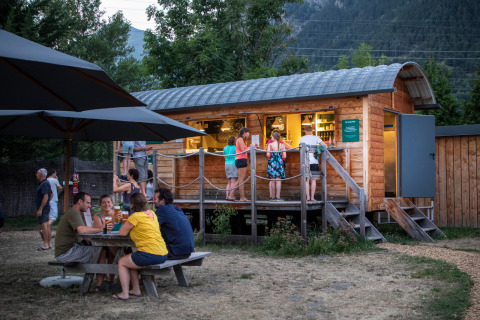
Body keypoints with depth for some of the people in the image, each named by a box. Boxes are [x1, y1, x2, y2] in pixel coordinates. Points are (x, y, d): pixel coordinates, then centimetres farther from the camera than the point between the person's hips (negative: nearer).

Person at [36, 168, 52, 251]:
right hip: (46, 208, 11)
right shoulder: (46, 183, 16)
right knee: (46, 225, 12)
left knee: (43, 225, -10)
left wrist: (40, 209, -25)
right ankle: (49, 243, 15)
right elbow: (51, 195, 24)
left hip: (43, 208, -11)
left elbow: (46, 197, -24)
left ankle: (45, 244, -10)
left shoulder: (44, 184, -17)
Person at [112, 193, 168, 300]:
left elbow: (122, 233, -3)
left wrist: (127, 224, 15)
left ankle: (125, 293, 9)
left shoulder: (136, 216, -10)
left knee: (122, 262, 12)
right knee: (131, 261, 28)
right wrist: (133, 229, 18)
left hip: (150, 254, -8)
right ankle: (136, 290, 28)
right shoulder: (151, 213, 14)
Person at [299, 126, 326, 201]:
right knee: (313, 180, 5)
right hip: (314, 161, 0)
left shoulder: (302, 138, 4)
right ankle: (312, 197, 3)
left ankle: (308, 197, -2)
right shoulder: (315, 138, 5)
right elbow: (325, 145, 1)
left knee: (306, 180, 4)